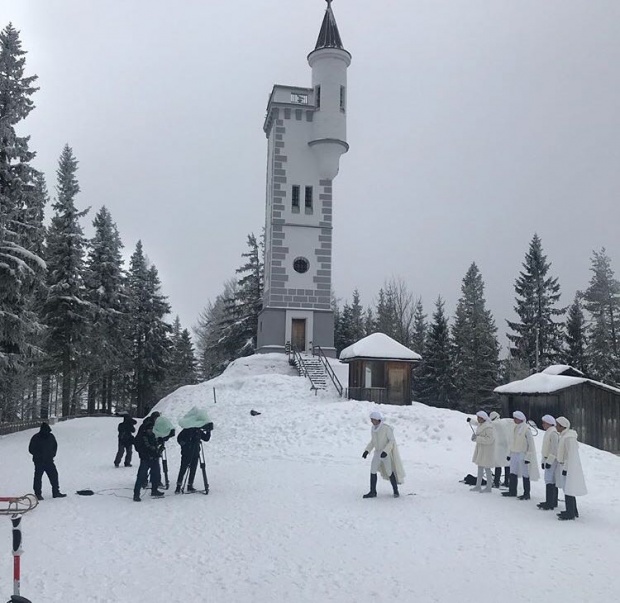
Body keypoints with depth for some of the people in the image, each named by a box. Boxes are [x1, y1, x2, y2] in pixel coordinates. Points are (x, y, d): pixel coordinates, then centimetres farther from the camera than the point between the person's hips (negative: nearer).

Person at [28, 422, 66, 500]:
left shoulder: (51, 436, 5)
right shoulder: (35, 438, -9)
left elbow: (55, 446, 19)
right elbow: (31, 449, -7)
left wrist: (53, 454, 5)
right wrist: (39, 456, -14)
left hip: (49, 461, 4)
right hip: (39, 462, -4)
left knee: (54, 475, 4)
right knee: (38, 478, -1)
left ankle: (56, 492, 13)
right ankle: (37, 494, 9)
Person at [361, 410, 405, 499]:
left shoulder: (386, 428, -22)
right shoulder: (373, 428, 0)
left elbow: (392, 441, -20)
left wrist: (385, 451, -29)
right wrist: (367, 451, 1)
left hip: (387, 453, -6)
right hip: (378, 452, 6)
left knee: (389, 472, 0)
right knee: (373, 471, -1)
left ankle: (396, 491, 19)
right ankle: (373, 492, 6)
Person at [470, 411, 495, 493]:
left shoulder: (488, 427, -21)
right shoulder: (480, 425, 8)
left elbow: (489, 439, -27)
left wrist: (477, 438, -26)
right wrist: (474, 436, -6)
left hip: (487, 450, -9)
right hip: (480, 449, 9)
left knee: (486, 468, 0)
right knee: (480, 467, 14)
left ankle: (489, 487, 12)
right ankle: (478, 486, 23)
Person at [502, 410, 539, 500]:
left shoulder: (526, 429, -14)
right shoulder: (515, 428, 10)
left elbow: (531, 444, -14)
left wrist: (528, 457, -17)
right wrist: (510, 454, 17)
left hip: (523, 455, -8)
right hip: (514, 454, 8)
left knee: (525, 474, 0)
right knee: (513, 473, 10)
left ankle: (526, 494, 7)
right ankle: (512, 491, 20)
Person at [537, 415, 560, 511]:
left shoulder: (553, 433, -16)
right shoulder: (548, 432, 16)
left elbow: (554, 449, -20)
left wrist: (549, 461, -20)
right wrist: (543, 461, 20)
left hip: (552, 460, -10)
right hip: (547, 459, 10)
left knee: (550, 481, -10)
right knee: (552, 481, 13)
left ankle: (550, 504, -9)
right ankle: (552, 502, 19)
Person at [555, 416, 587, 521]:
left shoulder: (568, 438, -21)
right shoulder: (565, 435, 10)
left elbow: (571, 454, -22)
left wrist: (565, 468, -20)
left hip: (569, 467, -11)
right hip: (565, 465, 11)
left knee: (568, 490, -5)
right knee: (568, 489, 17)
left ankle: (570, 513, 2)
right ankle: (573, 511, 26)